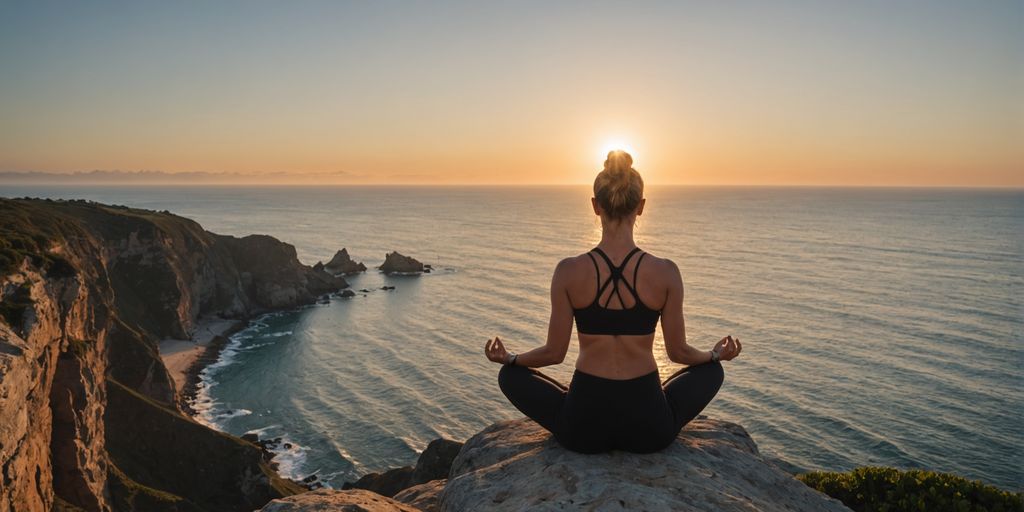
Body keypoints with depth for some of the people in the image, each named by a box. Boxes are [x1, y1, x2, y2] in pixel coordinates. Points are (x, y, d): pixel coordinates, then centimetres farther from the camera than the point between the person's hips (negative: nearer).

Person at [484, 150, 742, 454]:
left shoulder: (569, 271, -11)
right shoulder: (665, 272, -10)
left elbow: (554, 353, -3)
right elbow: (678, 352, 1)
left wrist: (508, 358, 18)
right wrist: (717, 353, 23)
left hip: (583, 427, -1)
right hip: (649, 428, 1)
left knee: (510, 375, 25)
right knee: (712, 370, 29)